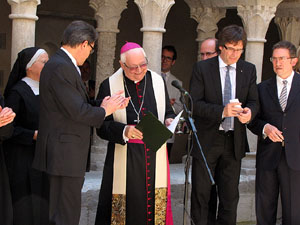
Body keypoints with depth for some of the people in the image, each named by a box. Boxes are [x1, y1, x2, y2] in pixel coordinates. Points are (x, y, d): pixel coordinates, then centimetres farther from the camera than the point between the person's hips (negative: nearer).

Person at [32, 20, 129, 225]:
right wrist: (104, 110, -6)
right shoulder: (61, 68, -18)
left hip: (69, 154, 11)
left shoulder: (64, 65, 16)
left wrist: (101, 105, 4)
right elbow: (76, 111, -22)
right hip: (65, 153, -11)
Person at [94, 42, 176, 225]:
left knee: (156, 205, 5)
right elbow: (101, 125, -4)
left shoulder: (158, 81, 7)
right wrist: (123, 131, -21)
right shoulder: (109, 86, -3)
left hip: (155, 158, 3)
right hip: (124, 160, -3)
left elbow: (168, 112, 17)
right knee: (124, 206, 0)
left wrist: (169, 121, -6)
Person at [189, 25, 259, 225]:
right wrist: (222, 111, -25)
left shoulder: (249, 70, 6)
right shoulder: (202, 68, -5)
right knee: (201, 193, 5)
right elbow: (194, 103, -11)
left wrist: (249, 111, -18)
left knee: (230, 195, 10)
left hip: (234, 141, 3)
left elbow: (254, 101, 6)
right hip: (207, 140, -3)